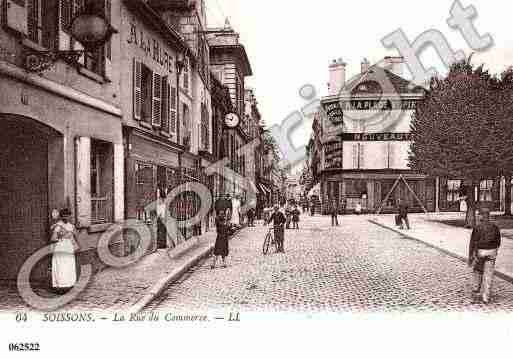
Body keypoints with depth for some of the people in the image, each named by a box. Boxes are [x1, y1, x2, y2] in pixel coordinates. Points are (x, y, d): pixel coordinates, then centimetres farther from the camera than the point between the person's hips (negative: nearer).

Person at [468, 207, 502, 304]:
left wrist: (470, 257, -9)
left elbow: (473, 243, -15)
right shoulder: (495, 227, -1)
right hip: (491, 252, 3)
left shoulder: (477, 228, -14)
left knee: (478, 272, 18)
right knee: (488, 274, 6)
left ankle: (477, 292, 26)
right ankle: (486, 297, 7)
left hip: (480, 252, -3)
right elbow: (498, 241, 10)